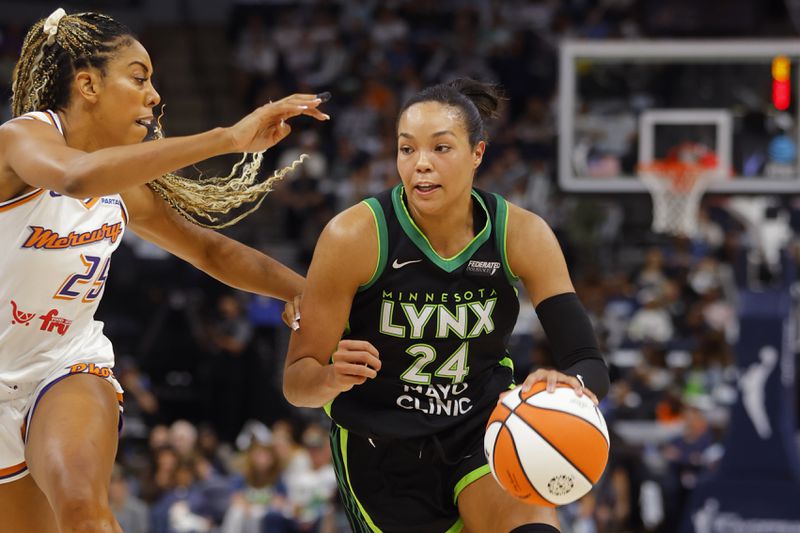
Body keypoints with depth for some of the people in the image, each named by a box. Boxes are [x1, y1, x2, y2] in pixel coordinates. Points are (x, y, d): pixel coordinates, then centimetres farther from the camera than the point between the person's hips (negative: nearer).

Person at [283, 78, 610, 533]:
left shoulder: (522, 235, -14)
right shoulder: (353, 237, -20)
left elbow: (590, 363, -17)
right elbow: (296, 381, -15)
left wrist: (571, 386, -41)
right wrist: (333, 377, -39)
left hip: (482, 432, 0)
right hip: (384, 450, 0)